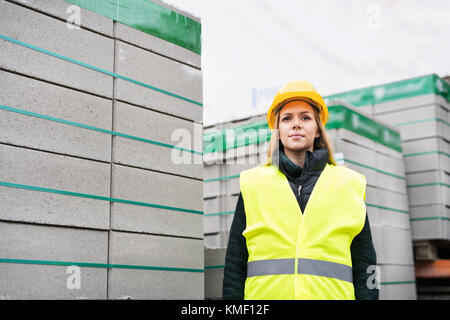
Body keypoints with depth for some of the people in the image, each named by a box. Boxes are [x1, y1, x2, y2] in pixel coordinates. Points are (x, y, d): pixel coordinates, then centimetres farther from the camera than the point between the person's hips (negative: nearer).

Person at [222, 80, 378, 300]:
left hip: (331, 293, 1)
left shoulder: (349, 185, 13)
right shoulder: (252, 185, 12)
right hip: (265, 293, 0)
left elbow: (365, 267, 11)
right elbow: (235, 264, 10)